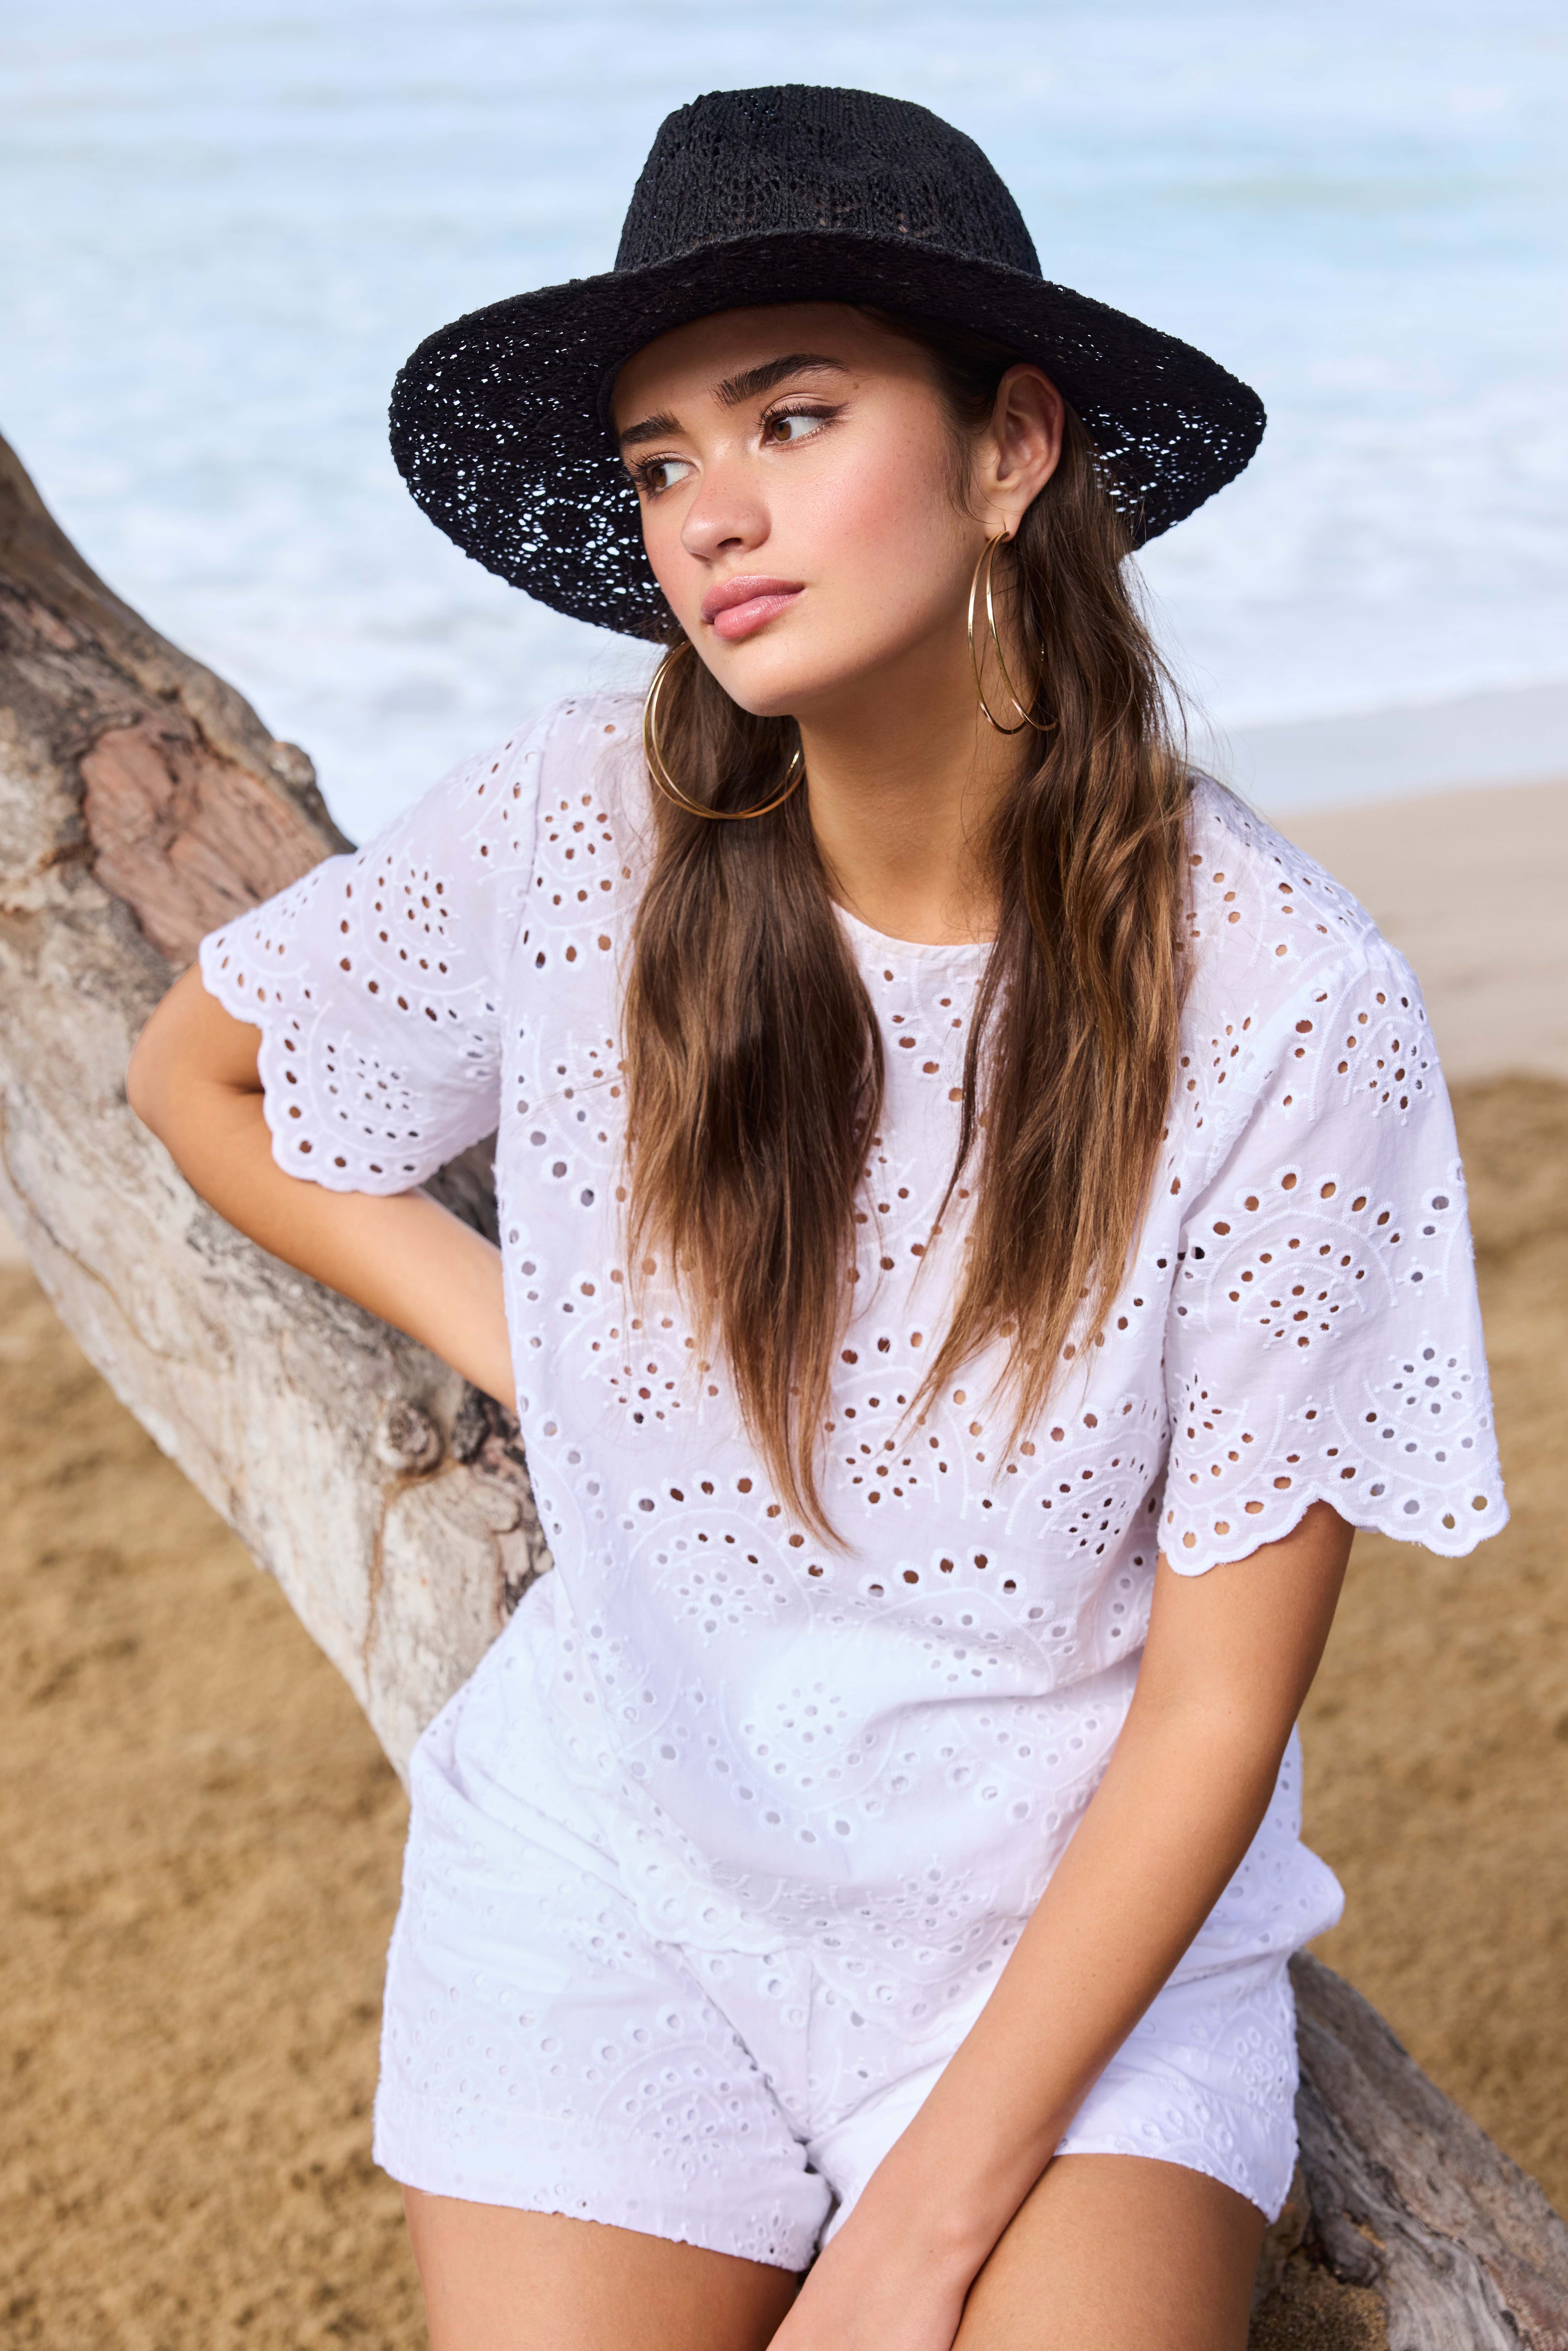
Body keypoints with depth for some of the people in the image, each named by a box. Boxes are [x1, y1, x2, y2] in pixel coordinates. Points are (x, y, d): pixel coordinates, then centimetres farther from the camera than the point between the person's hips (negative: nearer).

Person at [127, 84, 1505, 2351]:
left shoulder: (1281, 1004, -17)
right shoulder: (576, 833, -12)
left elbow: (1217, 1707, -12)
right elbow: (191, 1069, 8)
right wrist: (502, 1334, -3)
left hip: (1076, 1928, -1)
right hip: (619, 1884, 2)